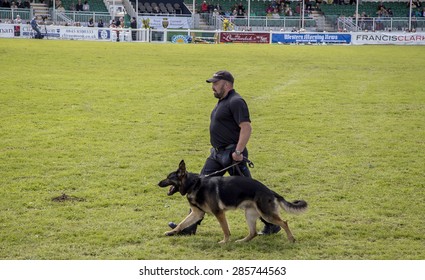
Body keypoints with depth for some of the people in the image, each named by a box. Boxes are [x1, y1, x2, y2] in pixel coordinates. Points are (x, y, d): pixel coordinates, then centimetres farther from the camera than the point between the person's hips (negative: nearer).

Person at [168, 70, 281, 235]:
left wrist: (238, 152, -27)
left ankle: (271, 224, 8)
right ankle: (190, 226, 11)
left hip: (232, 155, -10)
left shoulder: (236, 102, -16)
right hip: (218, 153, 10)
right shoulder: (223, 101, 16)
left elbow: (246, 128, -24)